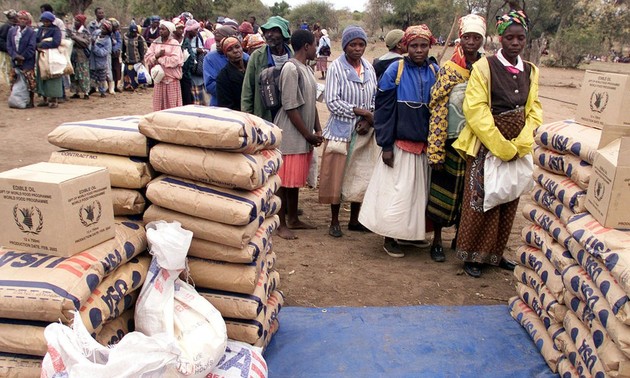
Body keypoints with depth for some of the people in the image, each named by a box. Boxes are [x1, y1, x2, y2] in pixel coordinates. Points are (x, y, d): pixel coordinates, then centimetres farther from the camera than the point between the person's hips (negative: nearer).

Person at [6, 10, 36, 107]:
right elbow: (9, 46, 4)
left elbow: (31, 47, -13)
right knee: (14, 81, 11)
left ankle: (31, 101, 8)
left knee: (30, 81, -2)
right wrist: (15, 56, -12)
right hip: (15, 62, 6)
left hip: (27, 62, -6)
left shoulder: (31, 32, -7)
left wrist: (22, 57, -13)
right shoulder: (12, 31, 8)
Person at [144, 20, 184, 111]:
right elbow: (147, 58, 5)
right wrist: (157, 55, -12)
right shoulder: (155, 43, 11)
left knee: (172, 103, -2)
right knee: (159, 103, 5)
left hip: (172, 79, -4)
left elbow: (175, 60, -17)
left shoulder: (174, 44, -3)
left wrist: (159, 59, -9)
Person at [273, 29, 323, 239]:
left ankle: (293, 219, 28)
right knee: (285, 180, 0)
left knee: (296, 180, 16)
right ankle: (281, 224, 10)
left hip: (304, 136, 9)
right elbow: (291, 107, -18)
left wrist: (317, 130, 5)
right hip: (290, 135, -9)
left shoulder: (307, 69, 13)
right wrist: (308, 135, -14)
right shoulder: (291, 68, -15)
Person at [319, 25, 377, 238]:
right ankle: (334, 221, 19)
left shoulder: (368, 68, 5)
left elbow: (376, 98, 9)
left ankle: (354, 220, 27)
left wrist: (369, 120, -9)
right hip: (341, 130, -5)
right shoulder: (336, 67, -9)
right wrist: (361, 111, -16)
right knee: (337, 176, 2)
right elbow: (331, 101, -15)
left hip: (362, 131, 5)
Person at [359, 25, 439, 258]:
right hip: (400, 144, -4)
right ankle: (390, 238, 15)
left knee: (419, 190, 13)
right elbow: (383, 109, -8)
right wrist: (386, 145, -11)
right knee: (397, 191, 0)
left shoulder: (435, 72, 3)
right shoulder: (395, 71, -7)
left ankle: (409, 233, 29)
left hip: (425, 145, 4)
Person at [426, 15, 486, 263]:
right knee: (443, 192, 6)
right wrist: (435, 151, -14)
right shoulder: (448, 70, -7)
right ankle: (437, 241, 21)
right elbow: (437, 110, -10)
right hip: (451, 142, -3)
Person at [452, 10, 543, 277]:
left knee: (508, 203, 12)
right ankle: (472, 255, 17)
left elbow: (534, 110, 6)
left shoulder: (530, 71, 8)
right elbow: (475, 110, -15)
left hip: (518, 149, 6)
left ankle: (495, 253, 28)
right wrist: (502, 147, -17)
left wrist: (520, 145, -10)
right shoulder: (484, 67, -9)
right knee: (480, 201, 0)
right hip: (487, 146, -5)